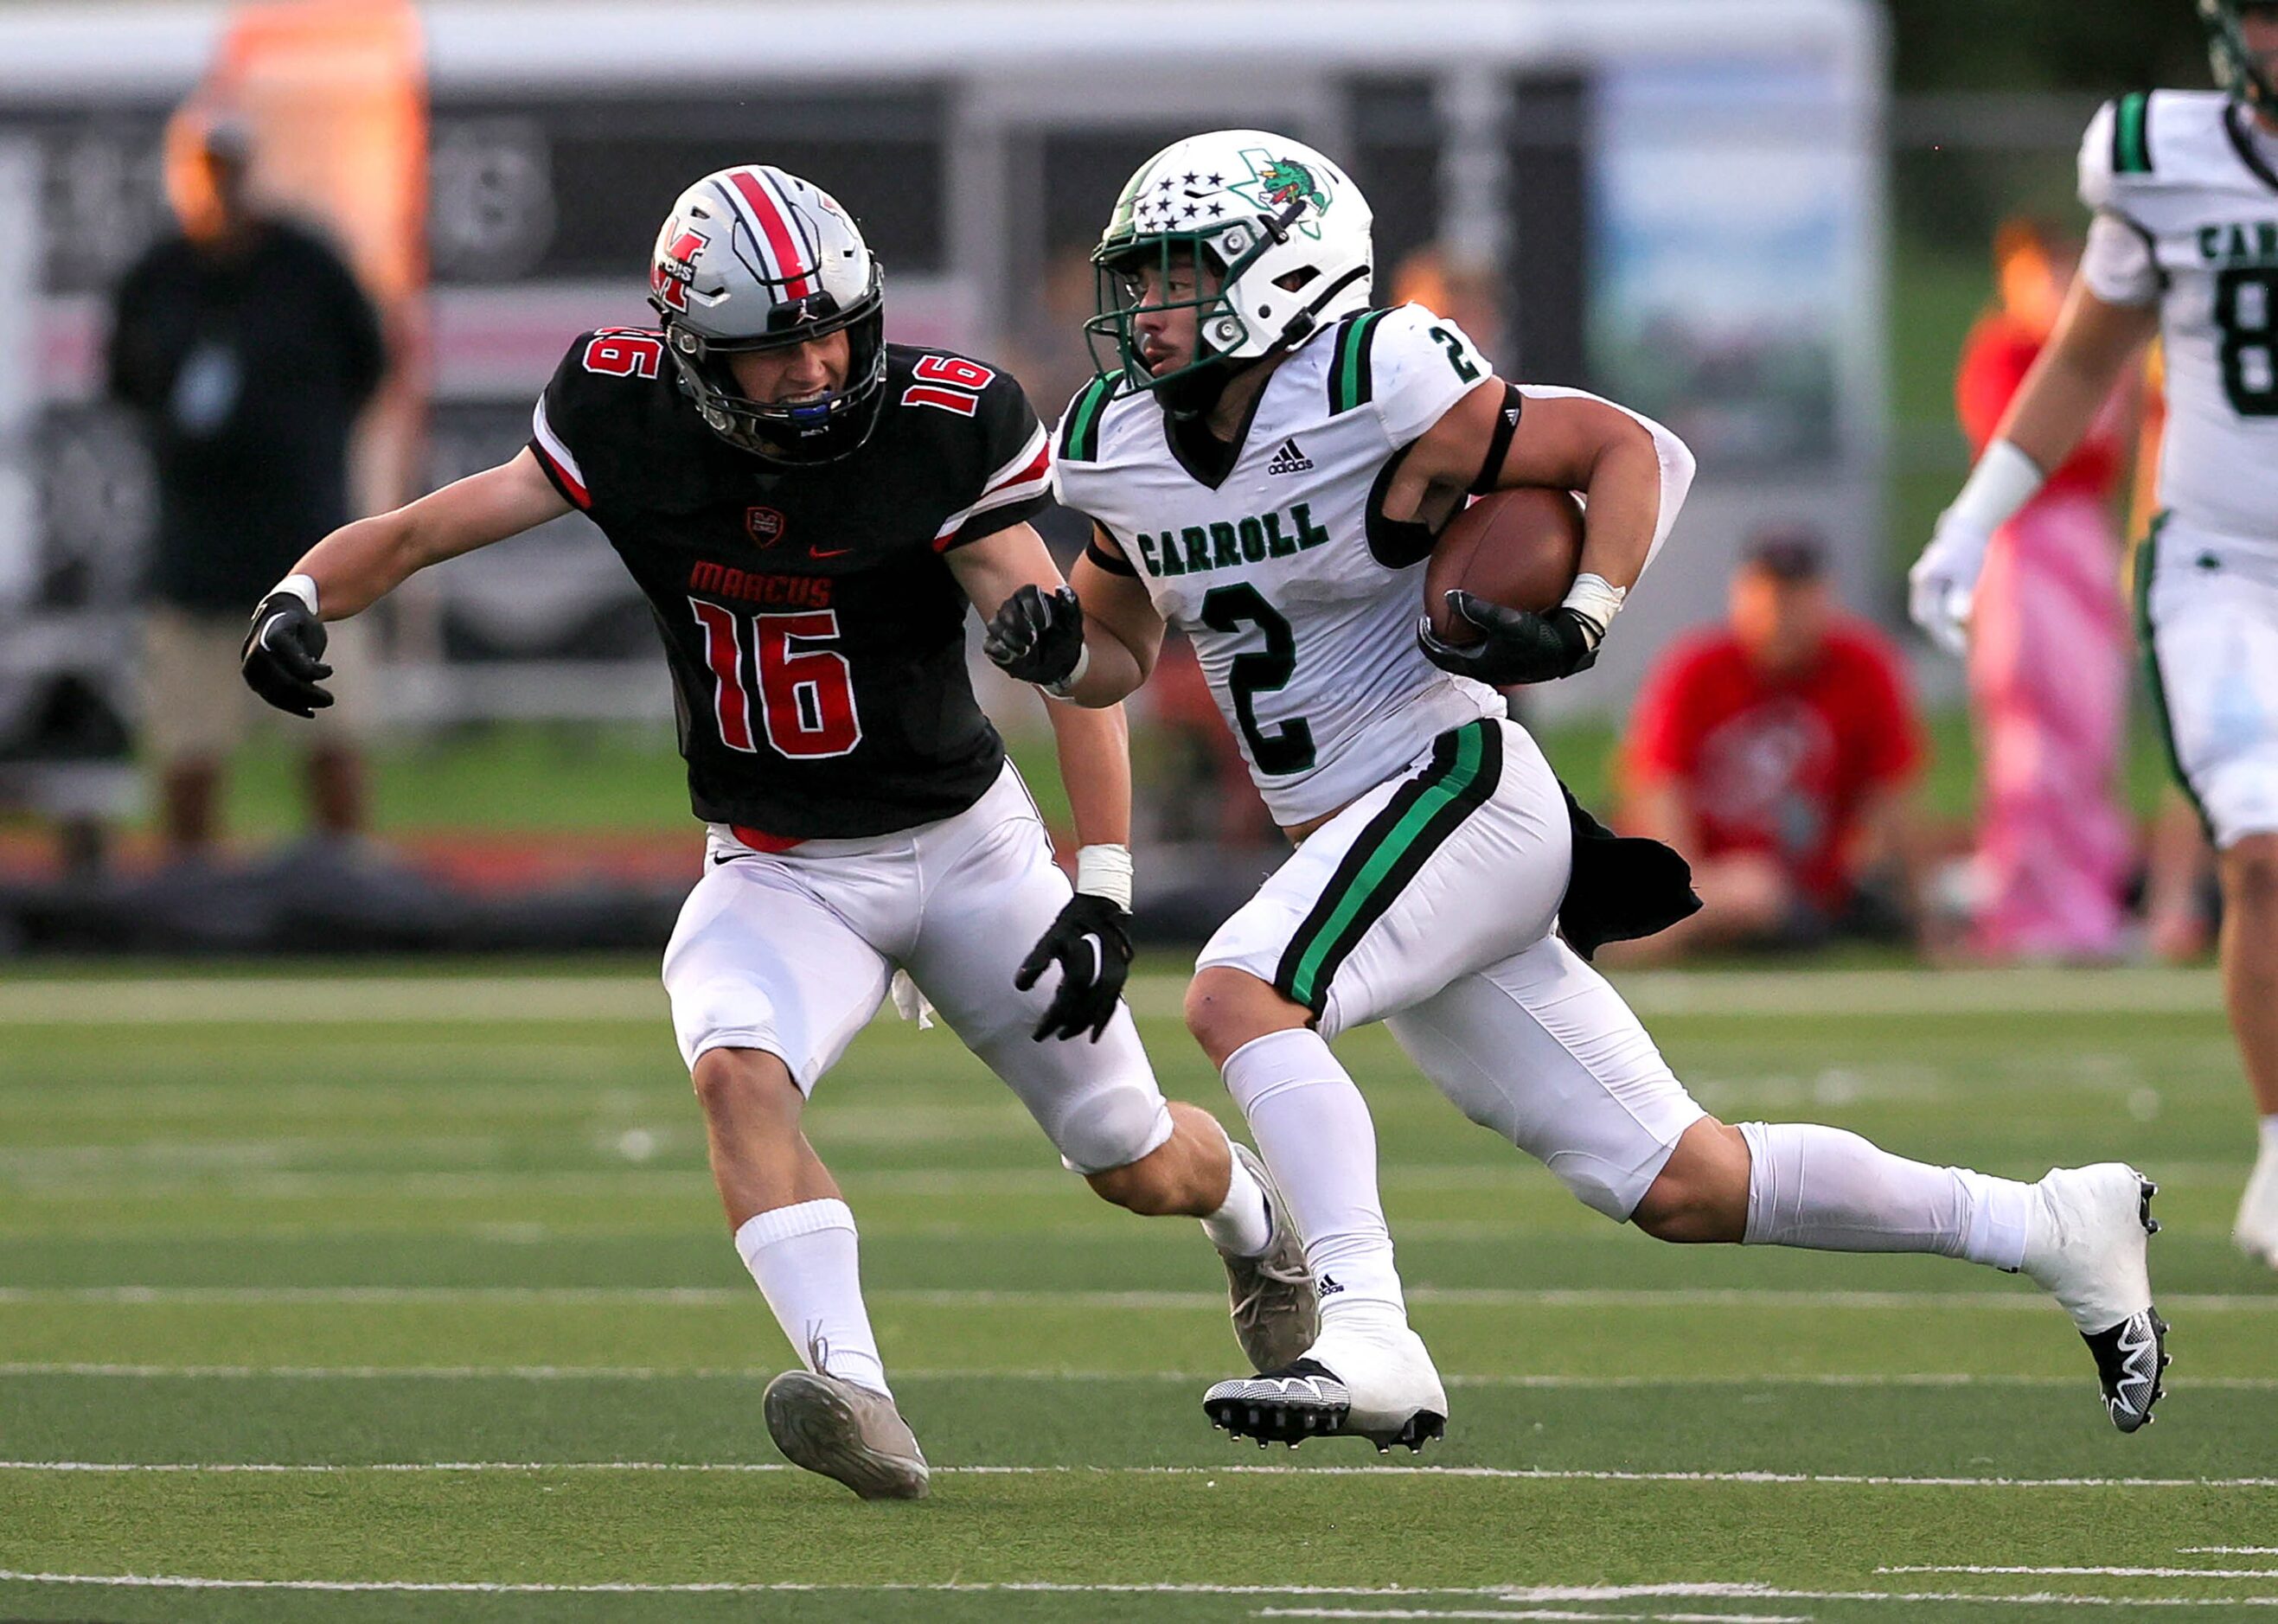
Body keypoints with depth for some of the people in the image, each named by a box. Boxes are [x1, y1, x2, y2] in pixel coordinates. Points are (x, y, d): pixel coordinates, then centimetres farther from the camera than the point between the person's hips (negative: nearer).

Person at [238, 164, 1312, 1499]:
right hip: (778, 873, 1)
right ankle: (856, 1397, -41)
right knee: (739, 1074, -31)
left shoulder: (941, 432, -22)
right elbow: (419, 534, -8)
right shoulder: (629, 422, -15)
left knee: (1138, 1169, 9)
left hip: (966, 841, -1)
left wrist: (1104, 890, -29)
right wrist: (300, 599, -30)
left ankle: (1249, 1204, 46)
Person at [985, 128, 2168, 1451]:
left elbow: (1638, 450, -6)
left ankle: (1370, 1342, -33)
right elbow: (1125, 651, 21)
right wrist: (1059, 654, -2)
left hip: (1459, 785, -7)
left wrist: (1581, 627, -20)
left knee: (1238, 996, -28)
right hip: (1366, 844, 7)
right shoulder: (1117, 452, 7)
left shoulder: (1379, 394, -14)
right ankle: (2054, 1228, 18)